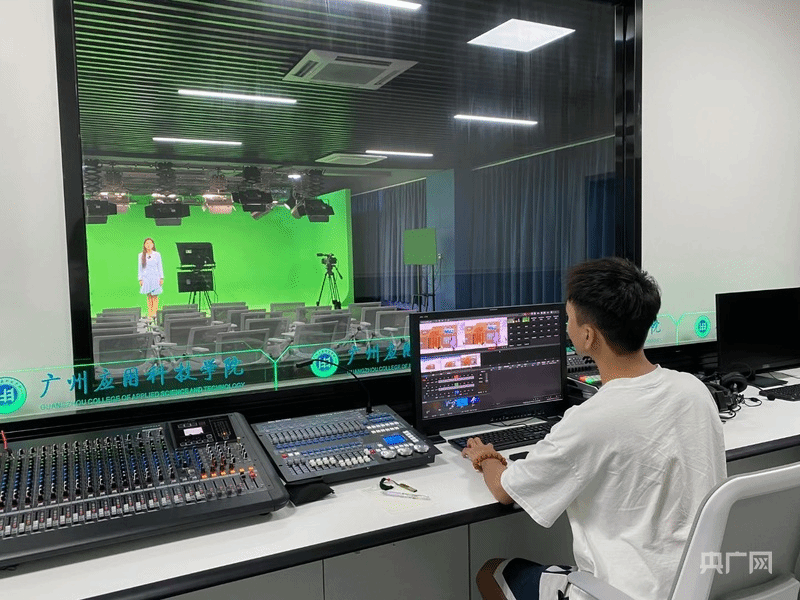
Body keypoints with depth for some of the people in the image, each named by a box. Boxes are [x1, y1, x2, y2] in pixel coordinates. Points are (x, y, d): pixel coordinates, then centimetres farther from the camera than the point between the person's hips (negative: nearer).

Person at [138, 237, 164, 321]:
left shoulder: (157, 255, 4)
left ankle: (154, 313, -4)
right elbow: (140, 268, 9)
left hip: (155, 278, -1)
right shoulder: (141, 255, 7)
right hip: (146, 278, 1)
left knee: (155, 296, -5)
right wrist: (140, 279, 4)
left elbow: (160, 267, 6)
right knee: (149, 297, 3)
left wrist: (161, 278, 1)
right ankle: (149, 314, 5)